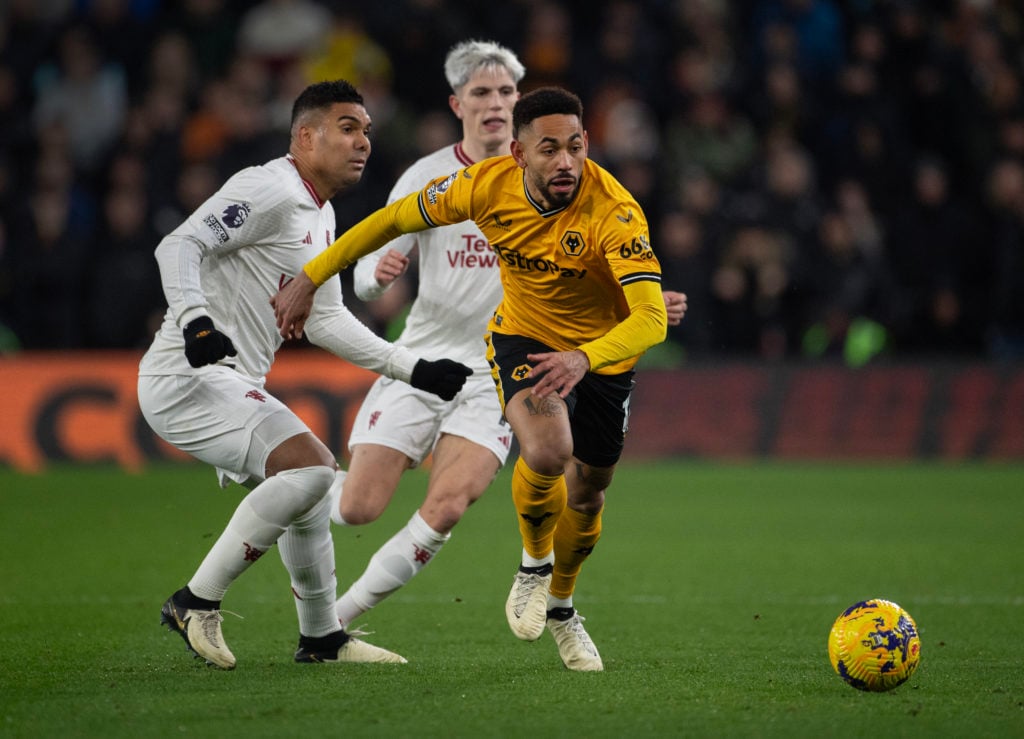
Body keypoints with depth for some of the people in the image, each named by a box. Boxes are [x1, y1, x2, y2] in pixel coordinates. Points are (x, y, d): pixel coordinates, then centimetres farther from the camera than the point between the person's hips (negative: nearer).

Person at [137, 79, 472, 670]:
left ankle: (323, 637, 34)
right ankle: (198, 602, -14)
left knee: (310, 484, 20)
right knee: (310, 467, -22)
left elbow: (327, 321, 25)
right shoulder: (270, 190, -13)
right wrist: (195, 320, -38)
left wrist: (415, 370, 21)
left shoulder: (322, 217, 19)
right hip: (188, 379, -11)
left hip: (230, 386, 11)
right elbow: (180, 246, -21)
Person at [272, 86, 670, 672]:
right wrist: (310, 279, -4)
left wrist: (584, 359, -61)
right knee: (548, 452, -28)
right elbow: (395, 219, -7)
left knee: (587, 495, 12)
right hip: (522, 337, 0)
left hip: (603, 354, 0)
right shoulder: (488, 185, -23)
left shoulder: (614, 212, -33)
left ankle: (560, 605, 44)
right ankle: (534, 564, 4)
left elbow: (651, 318, -42)